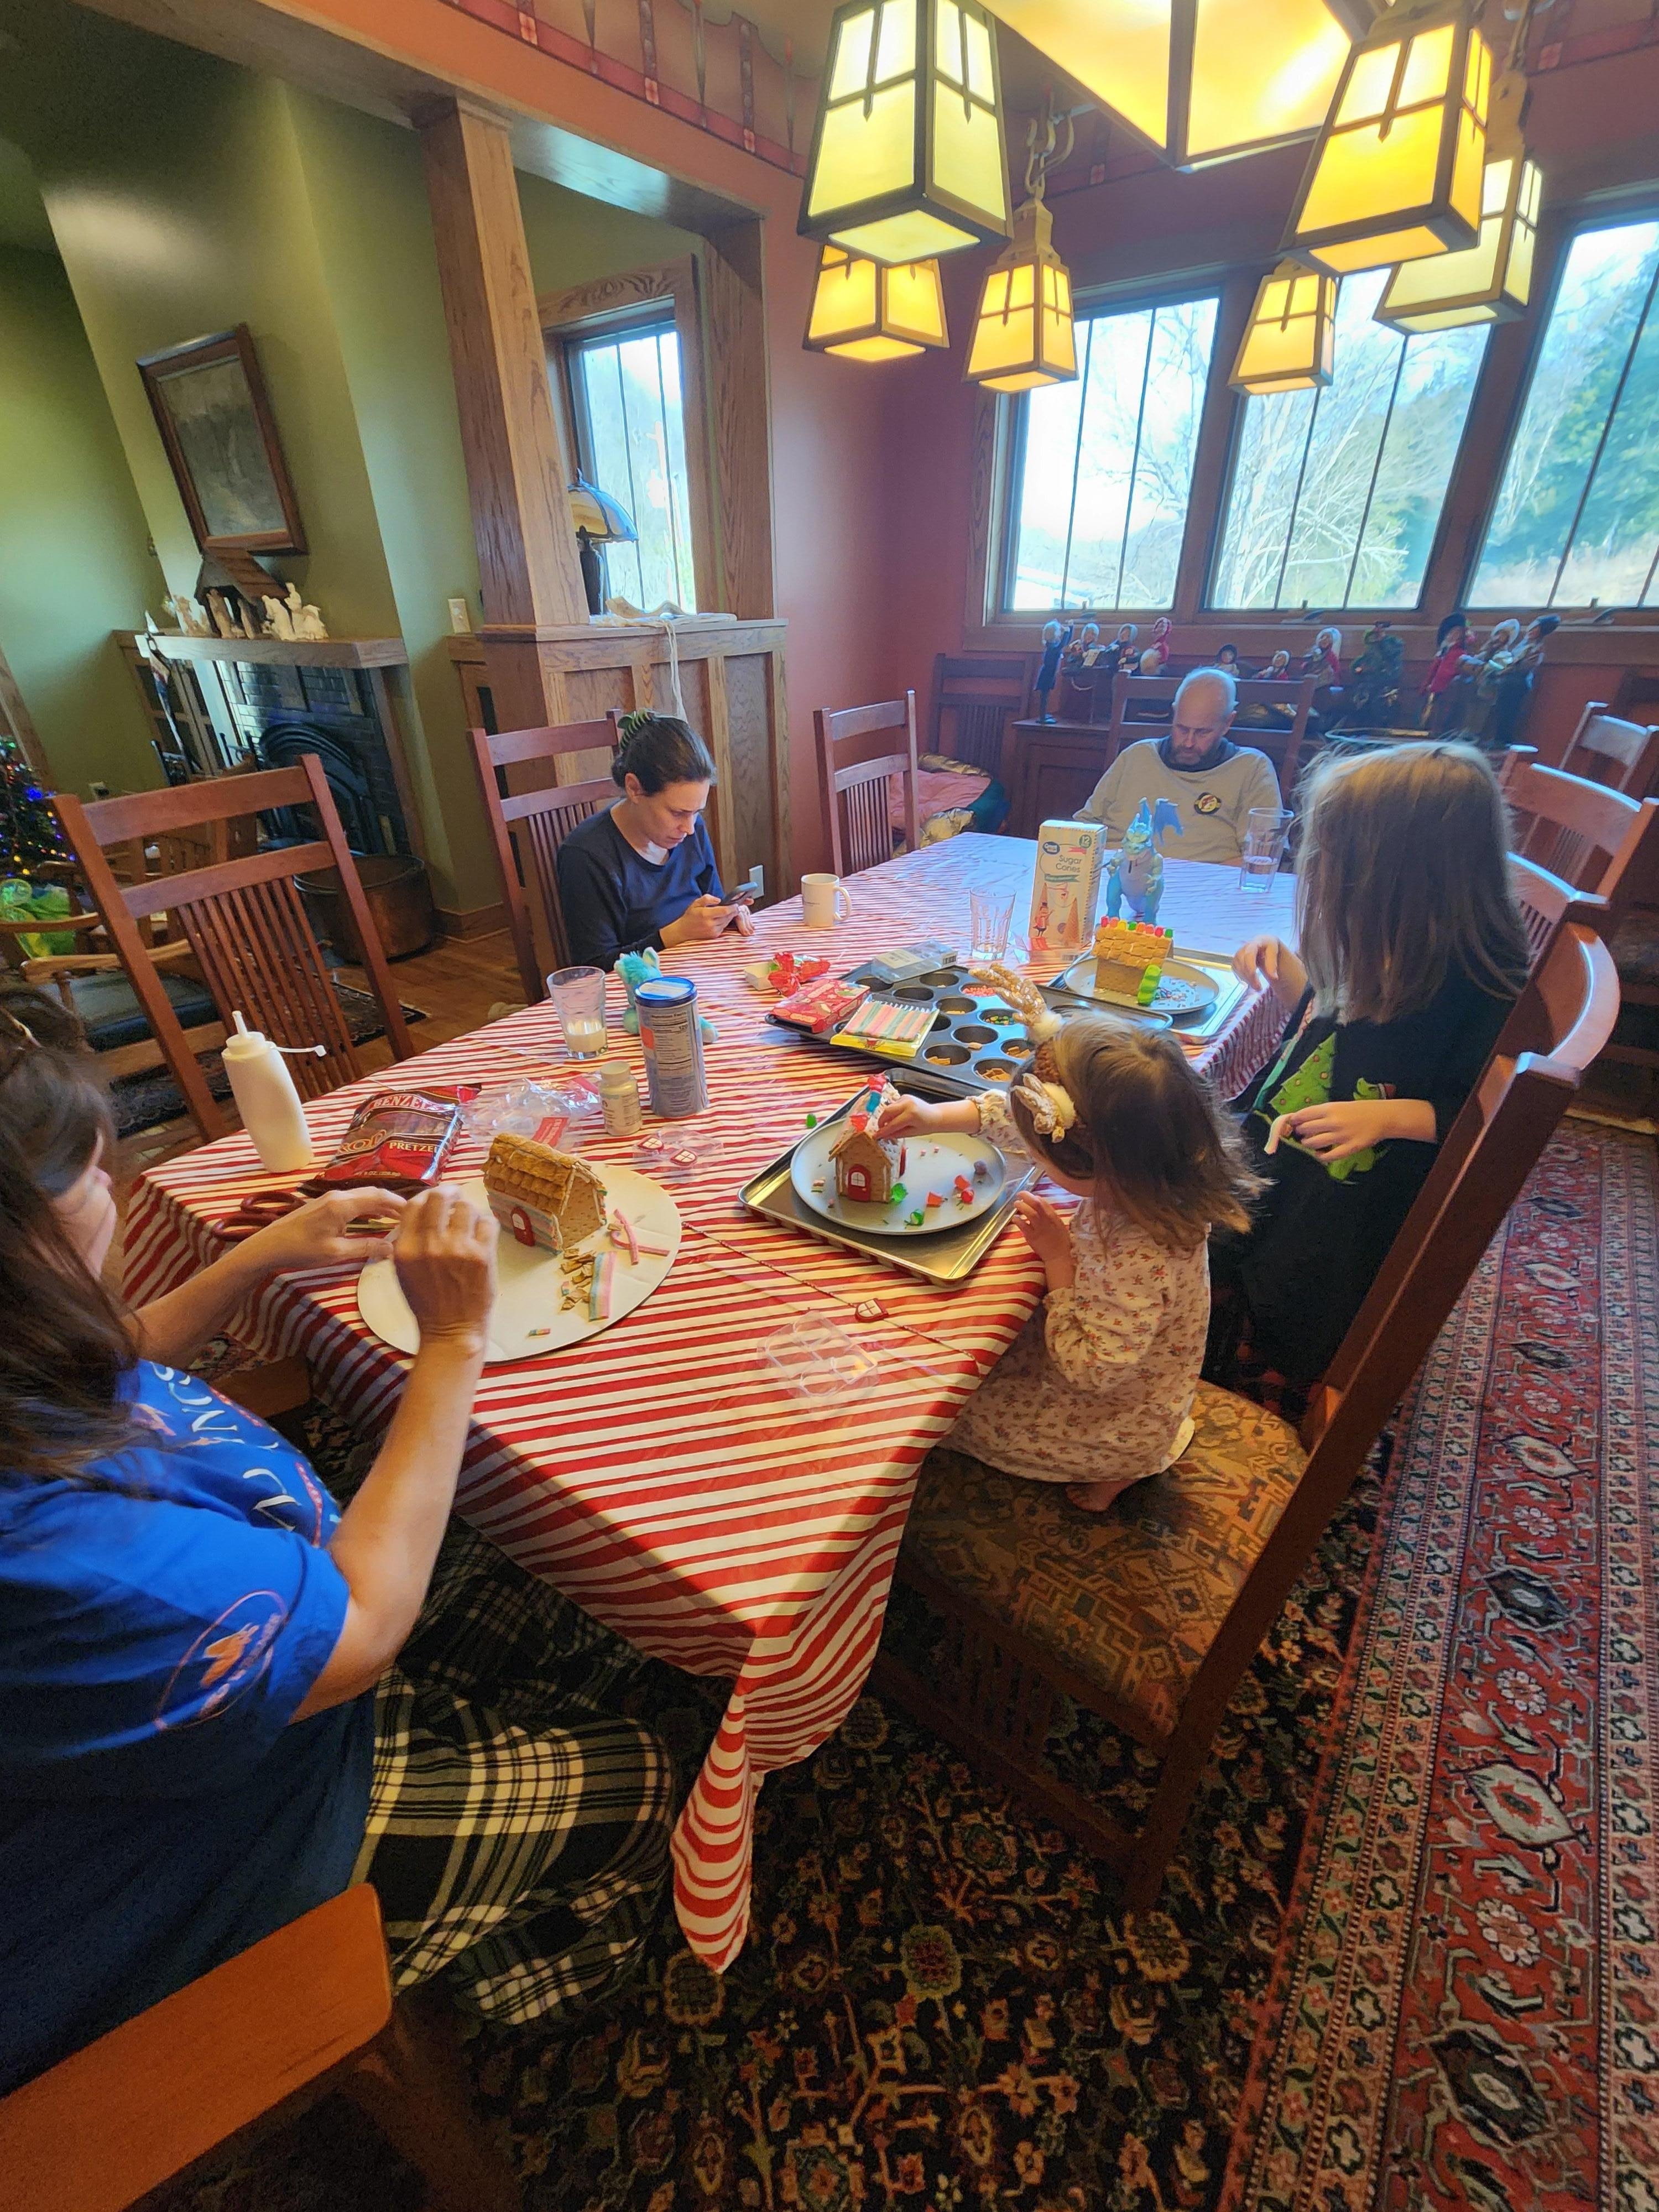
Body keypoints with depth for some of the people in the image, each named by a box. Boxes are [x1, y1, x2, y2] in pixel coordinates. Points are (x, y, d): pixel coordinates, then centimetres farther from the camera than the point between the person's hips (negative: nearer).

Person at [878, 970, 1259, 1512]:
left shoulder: (1141, 1260, -44)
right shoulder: (1141, 1175, -23)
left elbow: (1089, 1370, -32)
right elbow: (1028, 1117, -10)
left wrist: (1058, 1260, -33)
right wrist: (939, 1115, -13)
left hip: (1119, 1422, -7)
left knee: (966, 1410, 7)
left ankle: (1112, 1471, 22)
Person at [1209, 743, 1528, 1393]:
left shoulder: (1481, 983, -18)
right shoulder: (1380, 947, 2)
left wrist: (1389, 1116, -28)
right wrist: (1281, 965, 3)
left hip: (1348, 1200, -7)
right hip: (1271, 1155, 7)